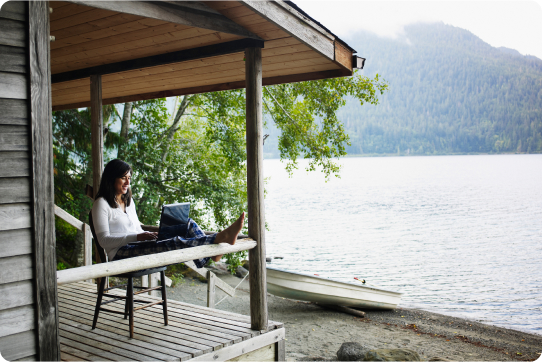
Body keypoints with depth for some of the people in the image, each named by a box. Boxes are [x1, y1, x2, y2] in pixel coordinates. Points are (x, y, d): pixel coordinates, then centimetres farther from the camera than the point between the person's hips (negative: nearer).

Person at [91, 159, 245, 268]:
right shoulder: (101, 204, -2)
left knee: (189, 225, -9)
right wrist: (137, 237, -21)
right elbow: (104, 240, -11)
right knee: (175, 242, -33)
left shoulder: (128, 201, 23)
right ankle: (220, 238, -43)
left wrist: (148, 234, 3)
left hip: (139, 247, 8)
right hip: (121, 255, -8)